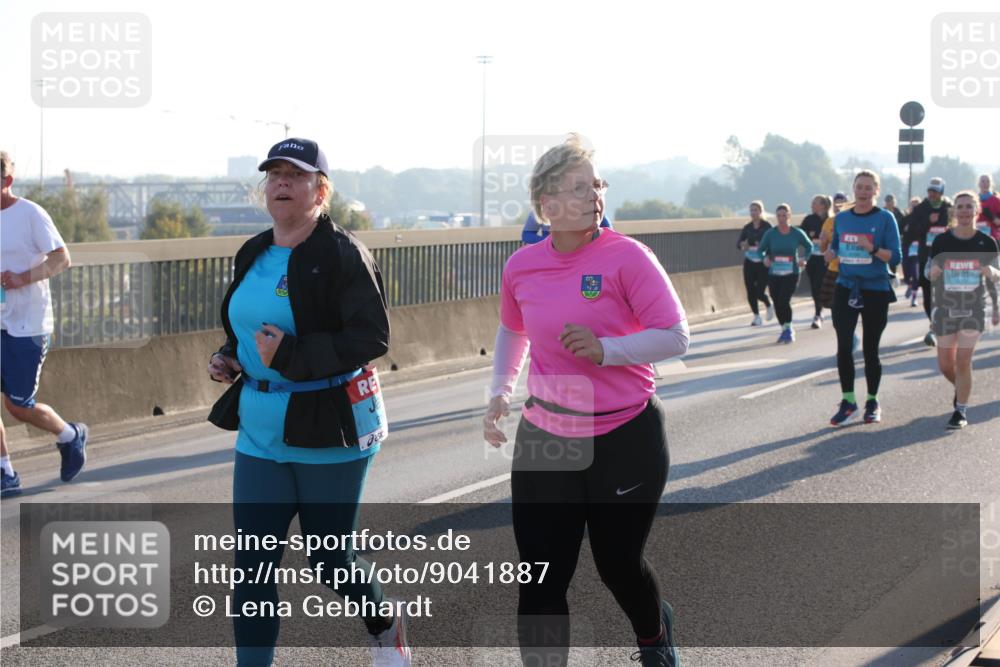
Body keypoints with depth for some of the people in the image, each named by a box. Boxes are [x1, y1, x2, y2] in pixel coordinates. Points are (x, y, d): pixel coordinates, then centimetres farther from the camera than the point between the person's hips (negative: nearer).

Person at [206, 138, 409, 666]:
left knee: (328, 557, 9)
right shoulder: (252, 256, 11)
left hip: (329, 429, -6)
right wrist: (228, 360, 4)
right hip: (260, 430, 6)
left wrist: (291, 356, -25)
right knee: (252, 564, 1)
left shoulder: (341, 254, -12)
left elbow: (373, 337, -19)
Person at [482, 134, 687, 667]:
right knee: (541, 581, -2)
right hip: (543, 442, 3)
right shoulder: (522, 266, 0)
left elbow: (675, 338, -14)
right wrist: (500, 393, 11)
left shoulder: (626, 256, -13)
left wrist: (605, 348, -25)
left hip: (625, 440, -3)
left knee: (618, 565, 15)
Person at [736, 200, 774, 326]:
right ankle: (756, 317, 16)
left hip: (763, 263, -4)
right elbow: (738, 242, -2)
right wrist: (742, 245, -25)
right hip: (749, 263, 4)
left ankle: (769, 306, 24)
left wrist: (762, 247, -30)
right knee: (750, 292, 1)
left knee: (759, 292, -9)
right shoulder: (747, 228, 6)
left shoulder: (766, 226, -6)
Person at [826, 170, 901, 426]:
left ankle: (872, 402, 20)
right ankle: (848, 402, 1)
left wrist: (872, 248, -24)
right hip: (845, 289, 3)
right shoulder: (841, 218, 7)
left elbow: (895, 256, -8)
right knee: (843, 347, -8)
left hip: (875, 291, -3)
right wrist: (830, 253, -3)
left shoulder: (885, 218, -5)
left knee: (870, 349, 5)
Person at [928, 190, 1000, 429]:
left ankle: (961, 411, 4)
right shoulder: (941, 242, -5)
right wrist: (933, 273, -21)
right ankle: (962, 388, 38)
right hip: (945, 308, 1)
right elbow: (930, 274, 3)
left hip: (974, 309, -1)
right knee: (945, 365, 5)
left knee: (963, 361, -9)